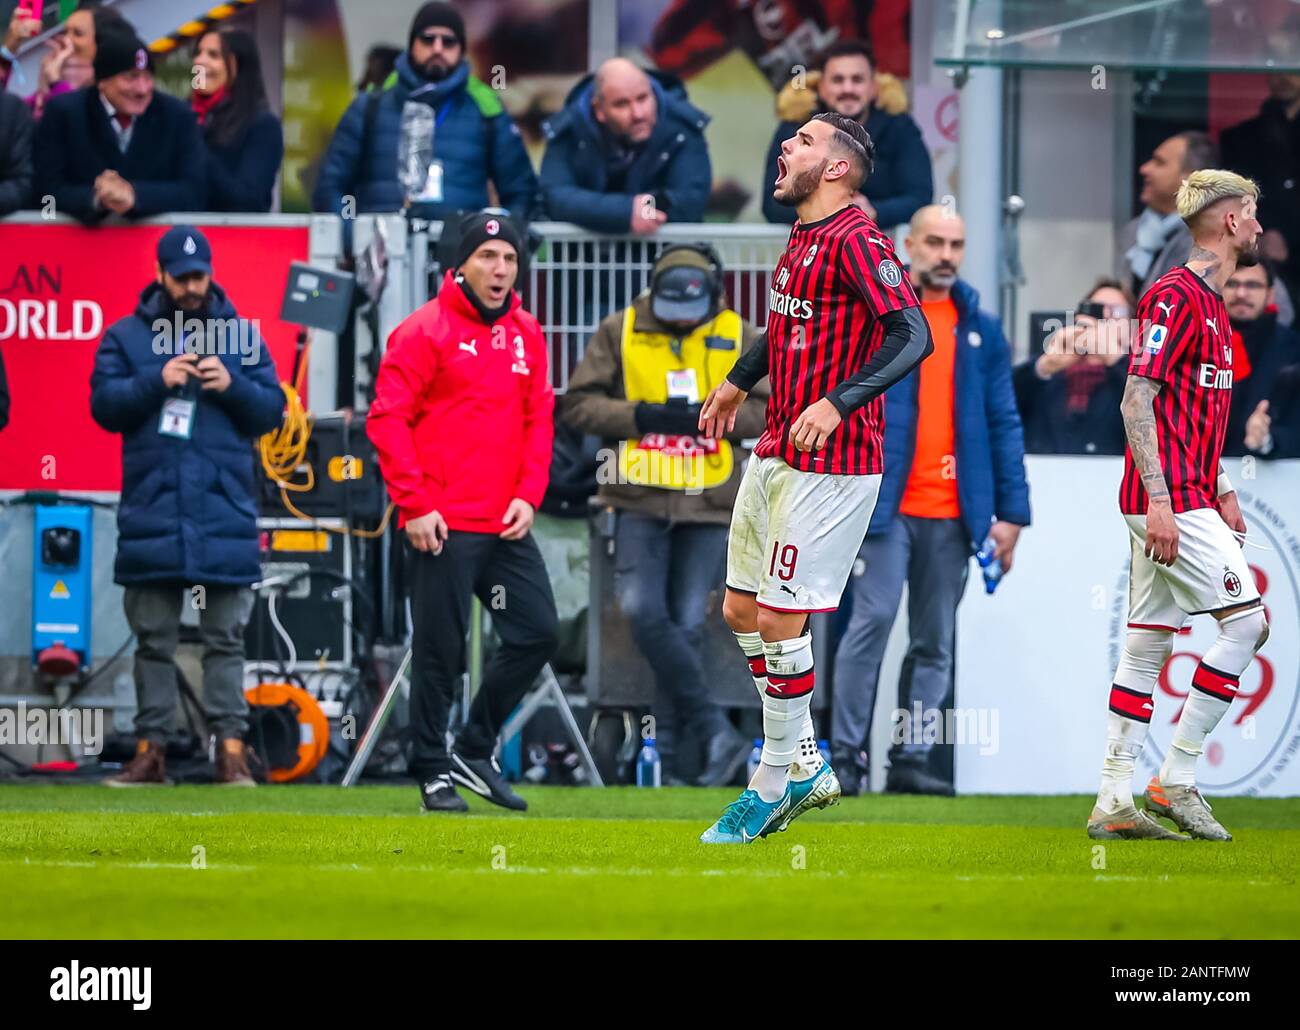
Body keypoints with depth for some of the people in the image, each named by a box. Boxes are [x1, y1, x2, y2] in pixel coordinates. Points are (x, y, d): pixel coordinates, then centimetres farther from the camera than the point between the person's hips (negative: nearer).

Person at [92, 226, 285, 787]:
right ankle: (150, 749, 7)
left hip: (224, 513, 0)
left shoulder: (242, 335, 9)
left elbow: (271, 410, 6)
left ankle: (231, 749, -1)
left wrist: (232, 386, -12)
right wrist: (157, 381, -13)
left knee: (225, 637, -1)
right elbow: (104, 405, 0)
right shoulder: (125, 335, 8)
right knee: (154, 640, 4)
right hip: (150, 512, 0)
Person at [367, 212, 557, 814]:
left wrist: (528, 495, 2)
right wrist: (414, 506, -14)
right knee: (440, 650, -2)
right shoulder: (425, 331, -6)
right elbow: (388, 420, -9)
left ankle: (475, 751, 19)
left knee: (536, 633, 5)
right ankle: (432, 771, 9)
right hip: (443, 526, -6)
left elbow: (539, 419, 15)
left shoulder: (526, 335, 12)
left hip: (507, 525, 6)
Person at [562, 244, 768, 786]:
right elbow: (578, 404, 0)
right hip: (641, 498, 0)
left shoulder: (739, 337, 4)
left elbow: (768, 411, 2)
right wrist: (642, 416, -13)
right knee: (643, 611, -16)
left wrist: (708, 415, -14)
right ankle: (716, 730, -12)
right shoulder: (620, 332, 2)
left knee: (687, 626, 0)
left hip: (709, 502, 0)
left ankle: (671, 751, 8)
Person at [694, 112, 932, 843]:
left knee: (780, 620, -6)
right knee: (742, 610, 12)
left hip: (828, 466, -10)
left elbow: (913, 335, -25)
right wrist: (740, 382, 39)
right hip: (776, 454, 10)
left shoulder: (856, 240, -16)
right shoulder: (803, 240, 13)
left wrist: (837, 402, -34)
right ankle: (805, 768, 22)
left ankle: (775, 785, 6)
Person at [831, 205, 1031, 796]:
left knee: (935, 642, 4)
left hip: (954, 513, 4)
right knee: (873, 620, -12)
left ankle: (912, 757, 8)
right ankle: (845, 752, -7)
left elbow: (1003, 424, 11)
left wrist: (1011, 512, 4)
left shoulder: (981, 330, 12)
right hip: (887, 505, -4)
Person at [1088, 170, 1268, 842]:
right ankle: (1175, 779, -7)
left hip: (1188, 499, 10)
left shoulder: (1211, 303, 19)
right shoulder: (1175, 296, -11)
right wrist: (1159, 501, -23)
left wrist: (1222, 494, 20)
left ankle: (1113, 803, 8)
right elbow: (1137, 402, -17)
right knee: (1247, 620, -10)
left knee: (1148, 644, 8)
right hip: (1170, 500, -10)